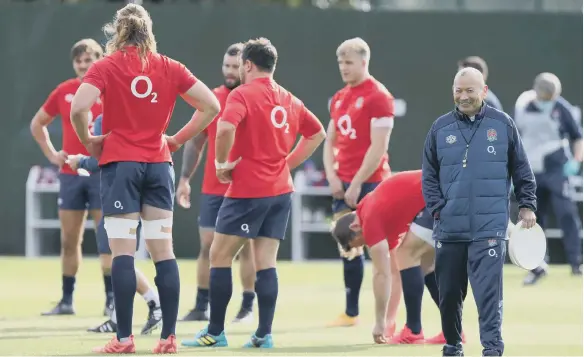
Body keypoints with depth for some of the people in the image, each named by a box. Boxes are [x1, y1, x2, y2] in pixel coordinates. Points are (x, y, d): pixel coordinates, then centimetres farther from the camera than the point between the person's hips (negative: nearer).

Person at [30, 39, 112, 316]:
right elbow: (37, 124, 19)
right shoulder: (64, 92, 6)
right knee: (69, 240, 5)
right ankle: (66, 301, 11)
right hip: (70, 175, 3)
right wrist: (51, 154, 9)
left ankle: (111, 300, 1)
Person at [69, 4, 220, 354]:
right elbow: (211, 105, 3)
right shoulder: (169, 68, 6)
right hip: (159, 164, 3)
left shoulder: (105, 67, -3)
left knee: (123, 252, -4)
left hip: (120, 163, -3)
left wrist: (88, 141, -1)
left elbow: (78, 108, -18)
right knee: (163, 250, 5)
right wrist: (178, 139, 10)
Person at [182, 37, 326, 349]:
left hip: (247, 191, -6)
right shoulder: (289, 100, 11)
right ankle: (264, 334, 2)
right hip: (280, 190, 6)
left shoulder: (242, 94, -9)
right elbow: (317, 133, 20)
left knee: (219, 257, 3)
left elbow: (226, 128, -27)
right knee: (266, 262, 6)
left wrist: (221, 163, -12)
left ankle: (215, 332, 3)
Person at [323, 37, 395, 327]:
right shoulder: (339, 98, 14)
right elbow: (330, 140, 18)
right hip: (343, 184, 8)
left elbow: (378, 147, -15)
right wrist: (332, 175, 2)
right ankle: (351, 313, 14)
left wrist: (357, 183, -16)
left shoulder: (378, 96, -10)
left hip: (369, 183, -8)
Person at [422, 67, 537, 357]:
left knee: (488, 289, -12)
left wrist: (526, 205, 5)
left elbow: (521, 169, 9)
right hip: (449, 227, 3)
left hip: (489, 227, -3)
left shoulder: (502, 124, 3)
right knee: (449, 291, 9)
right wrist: (437, 208, -2)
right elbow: (429, 175, 9)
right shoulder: (441, 127, 6)